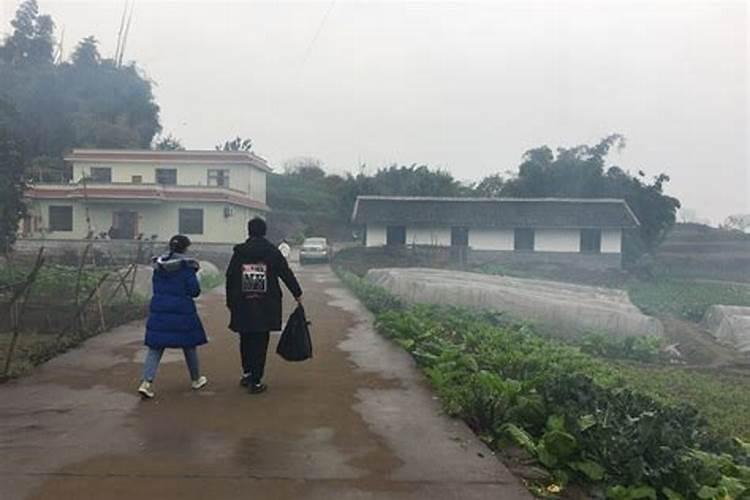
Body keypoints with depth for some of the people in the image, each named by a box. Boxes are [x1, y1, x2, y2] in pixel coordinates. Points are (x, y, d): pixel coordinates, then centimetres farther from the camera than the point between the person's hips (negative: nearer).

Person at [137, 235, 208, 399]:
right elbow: (195, 291, -10)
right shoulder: (187, 265, -12)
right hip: (182, 311, -4)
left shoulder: (159, 264, 4)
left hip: (159, 310, 4)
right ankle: (196, 379, 29)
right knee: (189, 346, 14)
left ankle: (146, 382, -7)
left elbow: (156, 286, 12)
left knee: (155, 347, 8)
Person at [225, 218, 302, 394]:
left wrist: (230, 302, 11)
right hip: (266, 306, -2)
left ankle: (247, 374, 29)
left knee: (246, 340, 17)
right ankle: (255, 382, 5)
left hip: (243, 305, 2)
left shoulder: (239, 252, 2)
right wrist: (297, 294, 13)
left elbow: (230, 278, 2)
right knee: (260, 342, 2)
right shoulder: (272, 251, -1)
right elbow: (286, 274, 2)